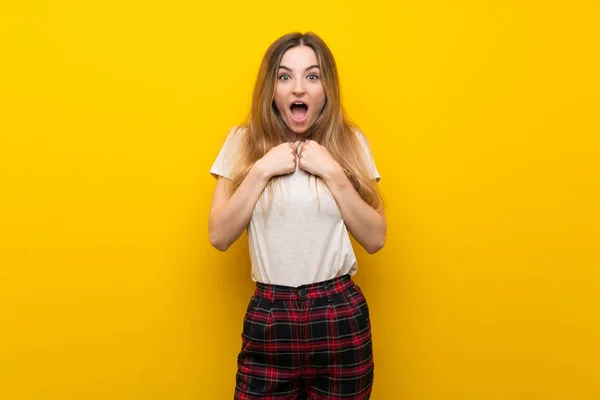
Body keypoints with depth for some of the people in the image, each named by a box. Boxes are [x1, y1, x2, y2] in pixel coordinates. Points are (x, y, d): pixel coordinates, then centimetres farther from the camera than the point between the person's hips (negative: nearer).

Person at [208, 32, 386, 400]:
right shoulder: (244, 142, -1)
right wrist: (262, 170, -14)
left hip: (342, 316, 1)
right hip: (268, 317, 0)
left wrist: (332, 172, -13)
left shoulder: (350, 142, -1)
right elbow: (219, 236, -5)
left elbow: (376, 239, -4)